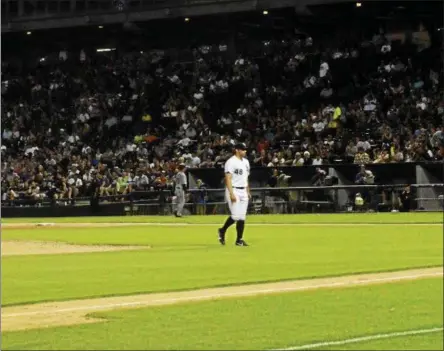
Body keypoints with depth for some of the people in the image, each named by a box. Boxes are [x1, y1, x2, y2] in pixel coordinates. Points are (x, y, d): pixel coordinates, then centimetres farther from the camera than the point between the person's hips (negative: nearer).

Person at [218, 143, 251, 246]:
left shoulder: (246, 162, 14)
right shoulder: (231, 162, -12)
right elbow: (228, 178, -17)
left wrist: (248, 191, 17)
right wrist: (231, 194, -24)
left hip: (243, 191, 8)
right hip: (234, 190, -8)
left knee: (242, 217, 4)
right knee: (235, 215, -14)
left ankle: (239, 239, 8)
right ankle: (222, 231, 8)